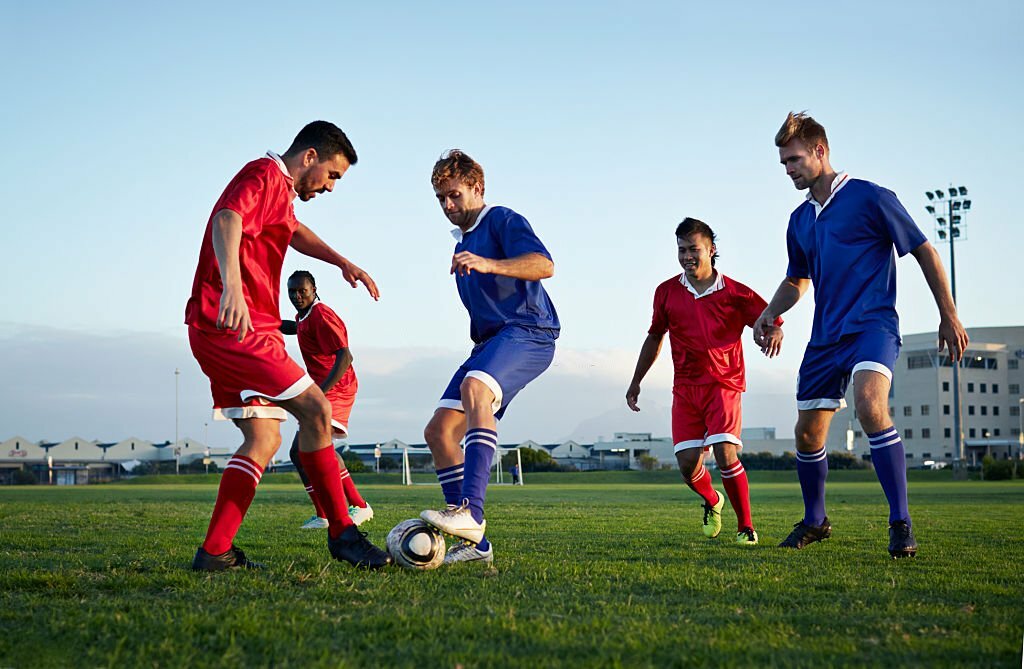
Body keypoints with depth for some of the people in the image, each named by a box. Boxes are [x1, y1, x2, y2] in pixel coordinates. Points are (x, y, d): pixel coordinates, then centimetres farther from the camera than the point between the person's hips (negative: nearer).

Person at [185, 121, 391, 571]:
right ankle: (341, 532, -7)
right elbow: (226, 219, -30)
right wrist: (231, 287, -46)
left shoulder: (278, 191, 24)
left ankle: (215, 551, 5)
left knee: (264, 437, 8)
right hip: (234, 327, -11)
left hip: (217, 331, 11)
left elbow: (294, 231, 47)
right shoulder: (265, 176, -9)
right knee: (315, 409, -13)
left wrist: (343, 263, 40)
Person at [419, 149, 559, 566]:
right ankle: (474, 544, -2)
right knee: (439, 431, -3)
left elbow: (543, 265, -20)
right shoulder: (461, 243, 27)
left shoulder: (502, 220, 0)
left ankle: (471, 513, -50)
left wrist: (488, 264, -34)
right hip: (490, 341, 10)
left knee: (474, 387, -37)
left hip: (528, 332, -9)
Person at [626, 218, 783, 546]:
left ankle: (746, 527, -4)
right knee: (688, 464, -2)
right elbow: (655, 337, 18)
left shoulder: (734, 293, -5)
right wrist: (636, 381, 20)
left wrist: (773, 335, -27)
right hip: (685, 388, 3)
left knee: (725, 454, -20)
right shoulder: (666, 292, 5)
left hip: (724, 383, -3)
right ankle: (712, 502, 32)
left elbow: (772, 321, -2)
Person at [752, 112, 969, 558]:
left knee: (869, 404, -32)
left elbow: (924, 252, -3)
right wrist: (770, 312, 8)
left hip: (872, 324, -7)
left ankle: (901, 523, -27)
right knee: (807, 434, 8)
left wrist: (949, 316, -4)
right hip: (825, 334, 7)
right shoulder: (800, 219, 13)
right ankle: (815, 521, 31)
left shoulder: (869, 198, -6)